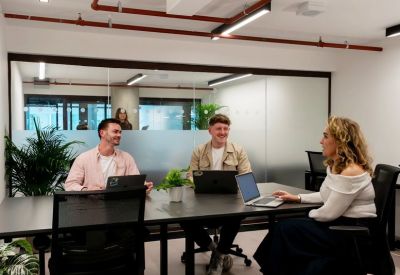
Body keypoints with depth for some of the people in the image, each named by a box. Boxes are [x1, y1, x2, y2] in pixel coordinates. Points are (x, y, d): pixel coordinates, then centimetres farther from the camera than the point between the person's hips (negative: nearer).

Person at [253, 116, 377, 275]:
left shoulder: (351, 172, -23)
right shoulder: (334, 165, 8)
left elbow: (329, 213, -22)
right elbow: (327, 196, 21)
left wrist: (309, 214, -3)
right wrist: (298, 198, 14)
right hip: (339, 224, 9)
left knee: (284, 229, -14)